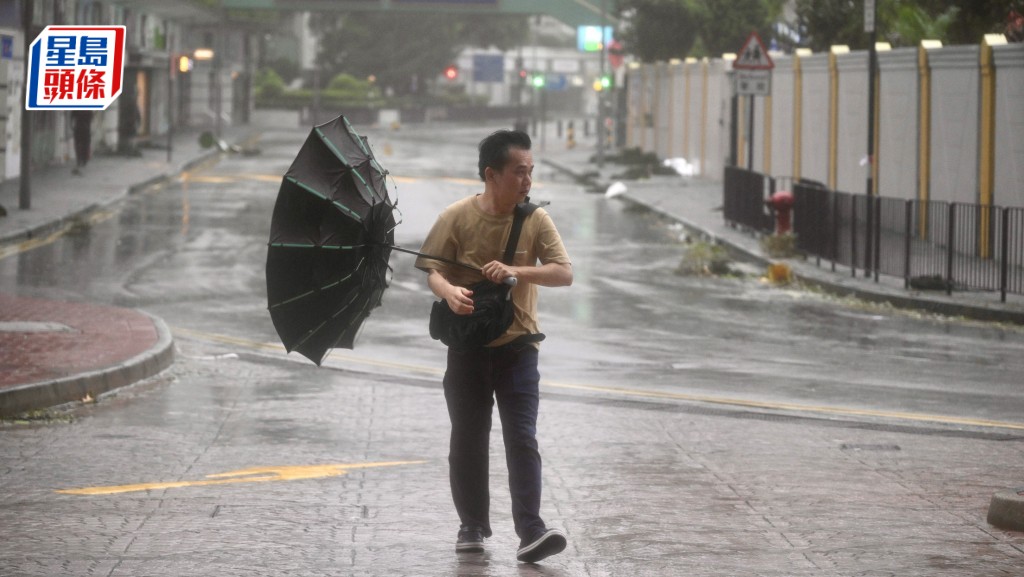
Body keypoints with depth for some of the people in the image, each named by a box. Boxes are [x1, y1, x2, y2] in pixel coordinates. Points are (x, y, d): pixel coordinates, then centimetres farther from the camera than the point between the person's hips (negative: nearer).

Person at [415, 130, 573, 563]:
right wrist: (450, 292, -30)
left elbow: (564, 273, -9)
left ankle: (530, 534, -14)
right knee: (468, 441, 9)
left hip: (517, 347, 0)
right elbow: (434, 271, -7)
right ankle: (472, 525, 24)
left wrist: (516, 271, -25)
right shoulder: (458, 217, -6)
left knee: (522, 440, -9)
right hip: (468, 347, 0)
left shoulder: (536, 220, -3)